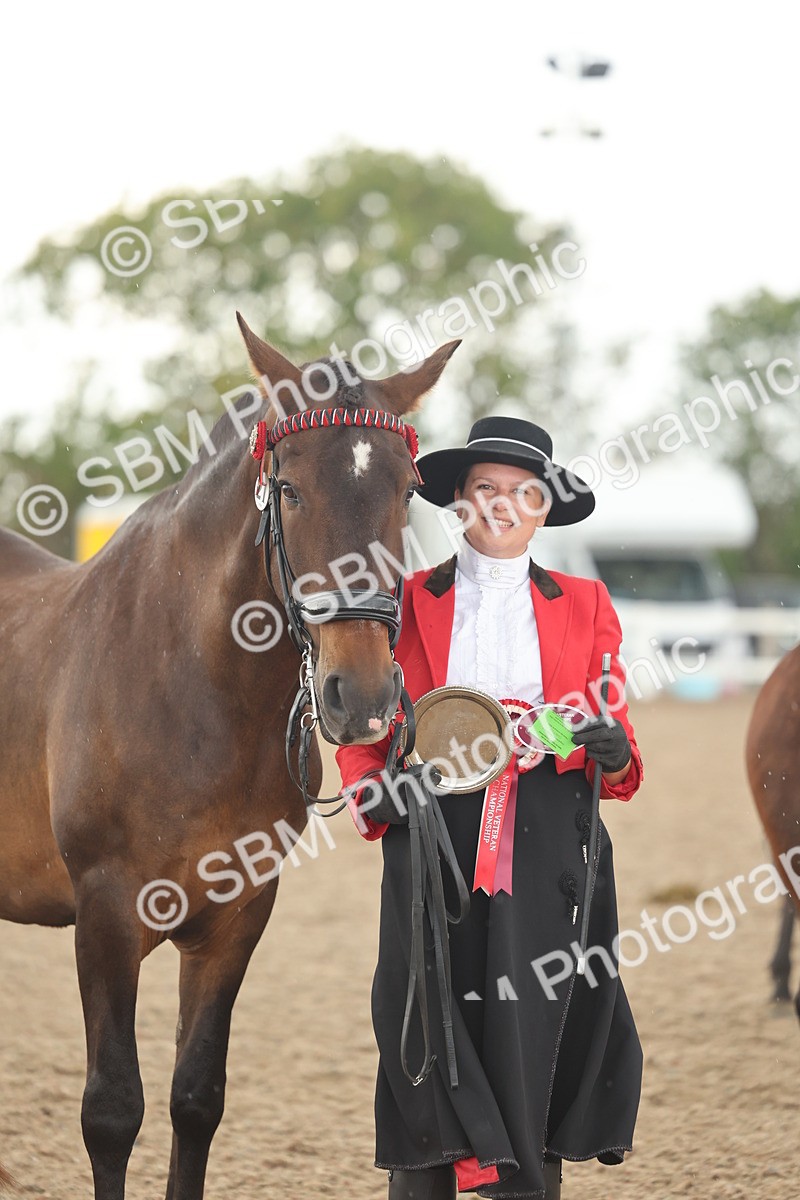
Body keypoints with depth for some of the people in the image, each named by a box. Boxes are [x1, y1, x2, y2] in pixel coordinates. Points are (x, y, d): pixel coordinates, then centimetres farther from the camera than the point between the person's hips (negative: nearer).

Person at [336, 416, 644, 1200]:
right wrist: (373, 793, -10)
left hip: (546, 849, 0)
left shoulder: (583, 607, 13)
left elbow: (616, 746, 12)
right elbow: (364, 733, 11)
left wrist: (611, 751, -11)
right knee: (429, 1038, -5)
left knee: (531, 1035, -4)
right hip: (433, 846, 0)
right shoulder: (406, 604, 10)